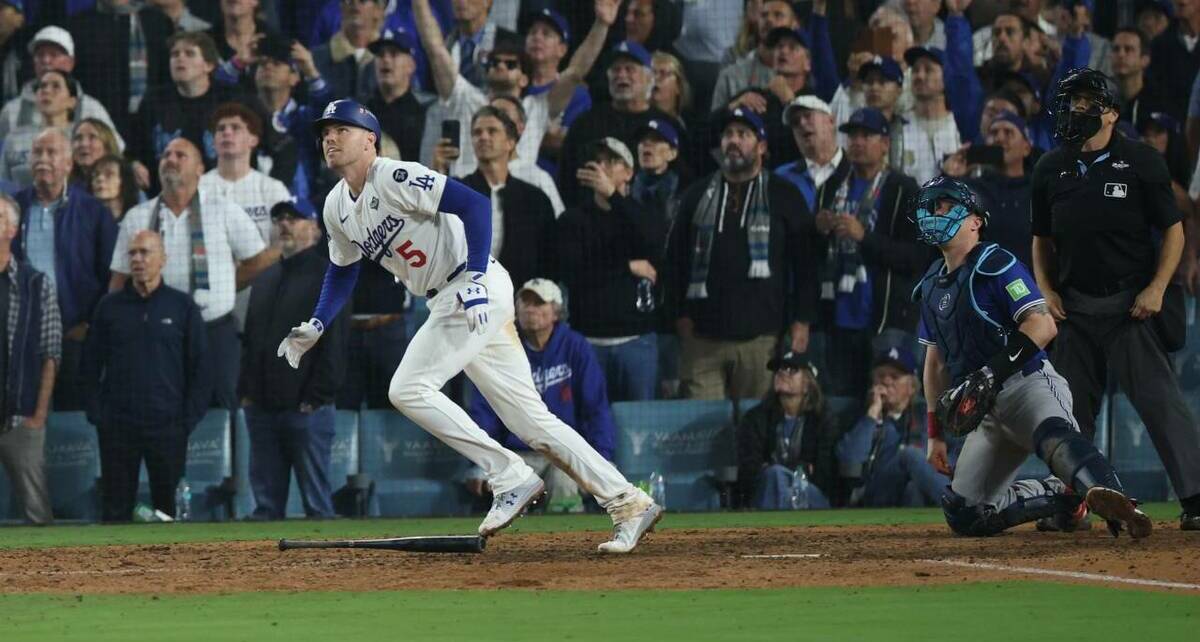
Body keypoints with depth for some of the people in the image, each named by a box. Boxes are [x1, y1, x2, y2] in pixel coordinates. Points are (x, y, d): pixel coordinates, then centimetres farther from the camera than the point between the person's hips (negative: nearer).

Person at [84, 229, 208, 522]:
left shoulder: (183, 307, 5)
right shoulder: (109, 306, 8)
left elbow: (198, 367, 5)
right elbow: (92, 366, 9)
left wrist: (190, 419, -3)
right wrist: (96, 414, -2)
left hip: (168, 425, -1)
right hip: (117, 426, 1)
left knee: (167, 505, 3)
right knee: (115, 508, 1)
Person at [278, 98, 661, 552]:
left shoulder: (394, 178, -13)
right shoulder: (337, 208, 13)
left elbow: (474, 204, -20)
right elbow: (343, 270, 28)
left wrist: (475, 279, -27)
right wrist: (316, 325, 15)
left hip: (479, 289, -9)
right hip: (447, 304, 9)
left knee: (409, 389, -18)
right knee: (531, 420, 5)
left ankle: (510, 479, -13)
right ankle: (629, 504, 6)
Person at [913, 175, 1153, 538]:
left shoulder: (994, 264, -5)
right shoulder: (932, 285, 19)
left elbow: (1043, 326, -16)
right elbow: (935, 361, 26)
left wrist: (991, 371, -25)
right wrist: (935, 432, 21)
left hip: (1028, 383, -8)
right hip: (989, 411, 8)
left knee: (1054, 435, -42)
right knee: (964, 514, -2)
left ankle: (1111, 501, -69)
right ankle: (1068, 495, 8)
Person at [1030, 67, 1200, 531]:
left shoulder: (1141, 162, -2)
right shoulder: (1050, 170, 10)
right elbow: (1042, 239, 19)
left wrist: (1157, 288, -12)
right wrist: (1046, 289, 4)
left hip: (1132, 304, -5)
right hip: (1074, 307, 5)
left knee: (1159, 399, -12)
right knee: (1070, 407, 7)